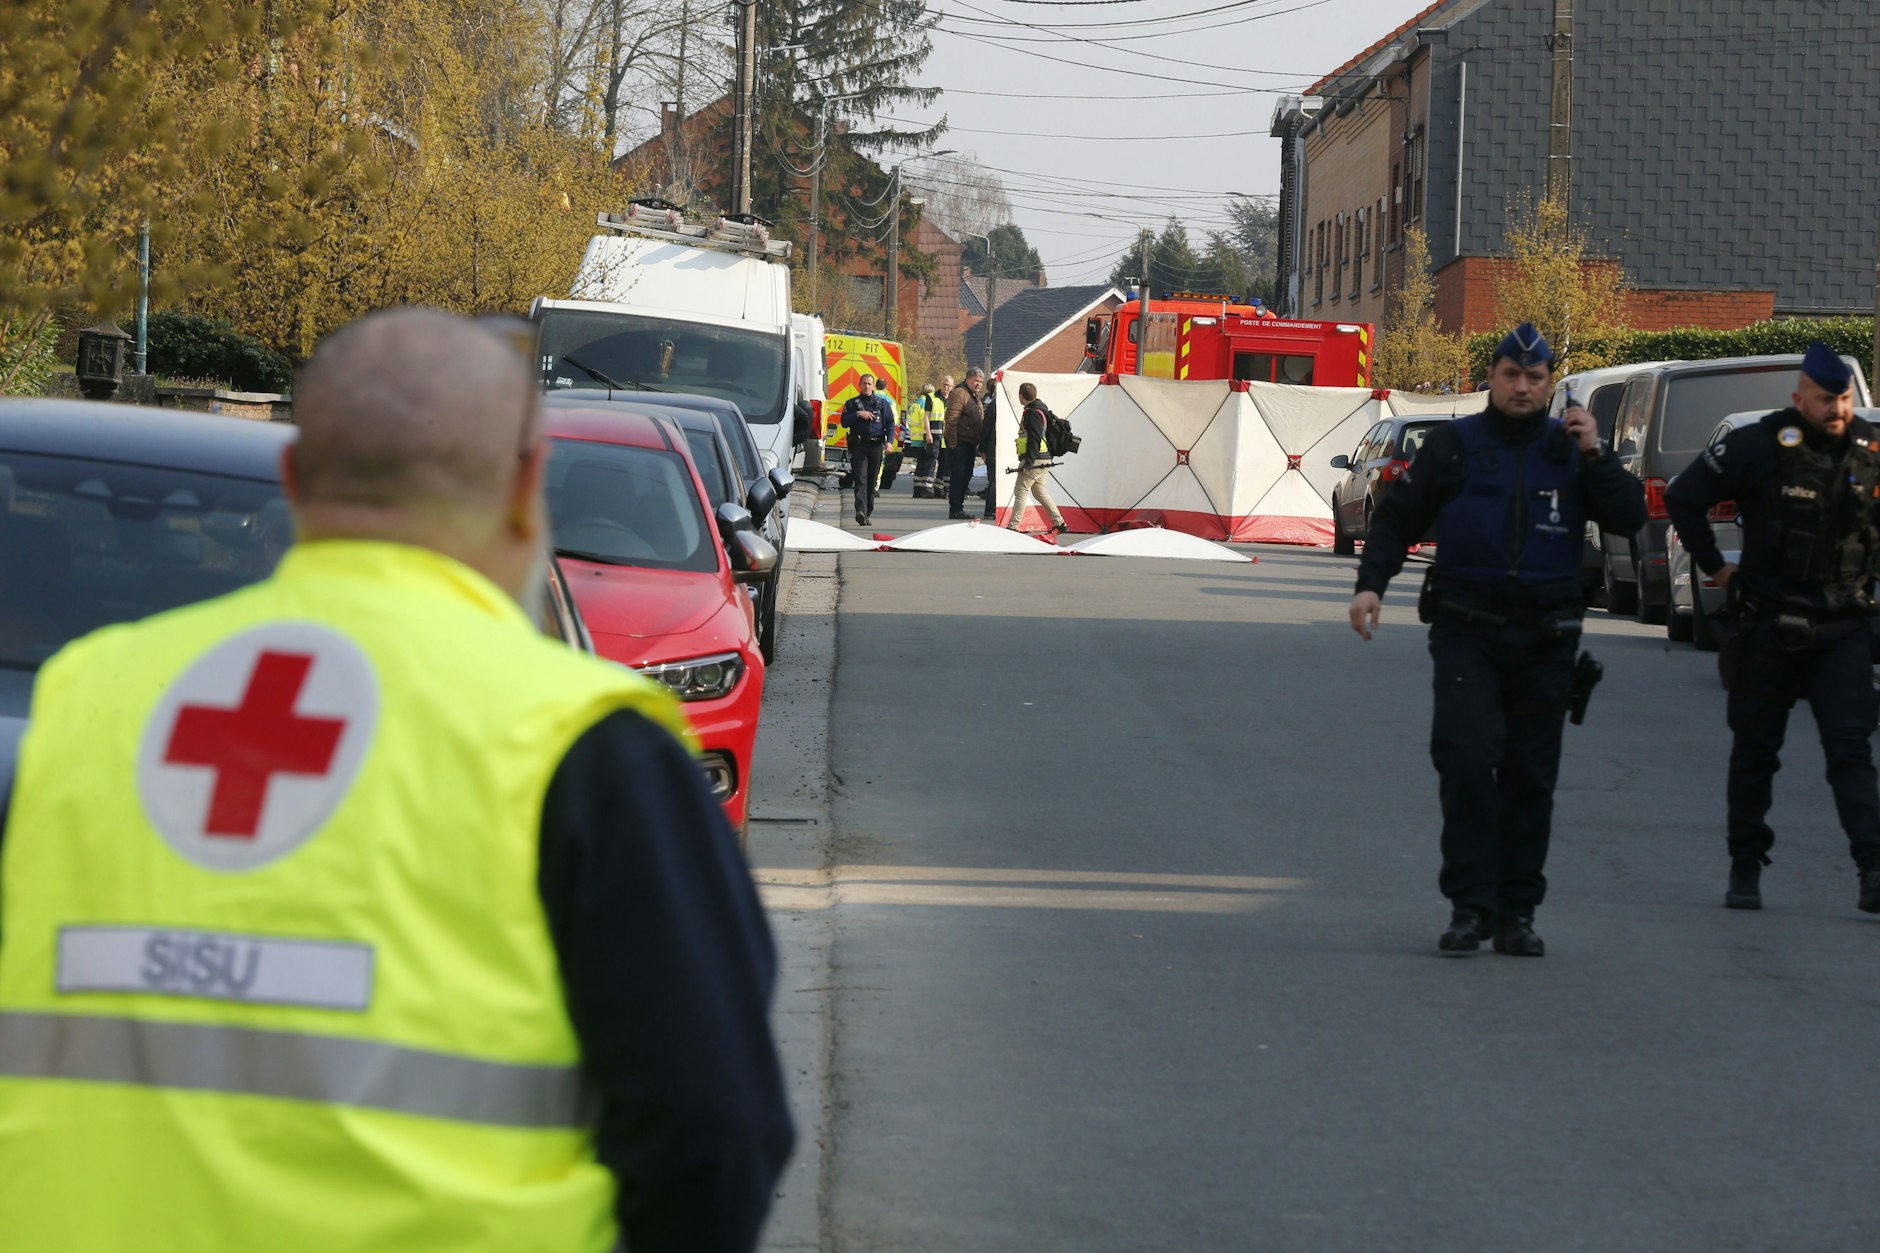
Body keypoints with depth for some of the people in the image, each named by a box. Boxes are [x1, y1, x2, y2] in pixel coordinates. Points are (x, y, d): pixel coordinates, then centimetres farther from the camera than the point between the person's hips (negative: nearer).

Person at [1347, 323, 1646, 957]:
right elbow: (1397, 517, 11)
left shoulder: (1570, 448, 7)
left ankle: (1517, 912, 13)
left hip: (1545, 641, 2)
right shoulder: (1454, 445, 6)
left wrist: (1594, 456, -12)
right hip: (1466, 635, -2)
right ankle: (1471, 905, -11)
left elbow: (1629, 518, -1)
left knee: (1530, 779, 5)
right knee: (1467, 759, -16)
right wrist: (1372, 583, -2)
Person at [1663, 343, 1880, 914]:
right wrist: (1716, 568, 0)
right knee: (1754, 749, 7)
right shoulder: (1759, 446, -7)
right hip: (1769, 624, -1)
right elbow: (1684, 496, -2)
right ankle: (1745, 869, 18)